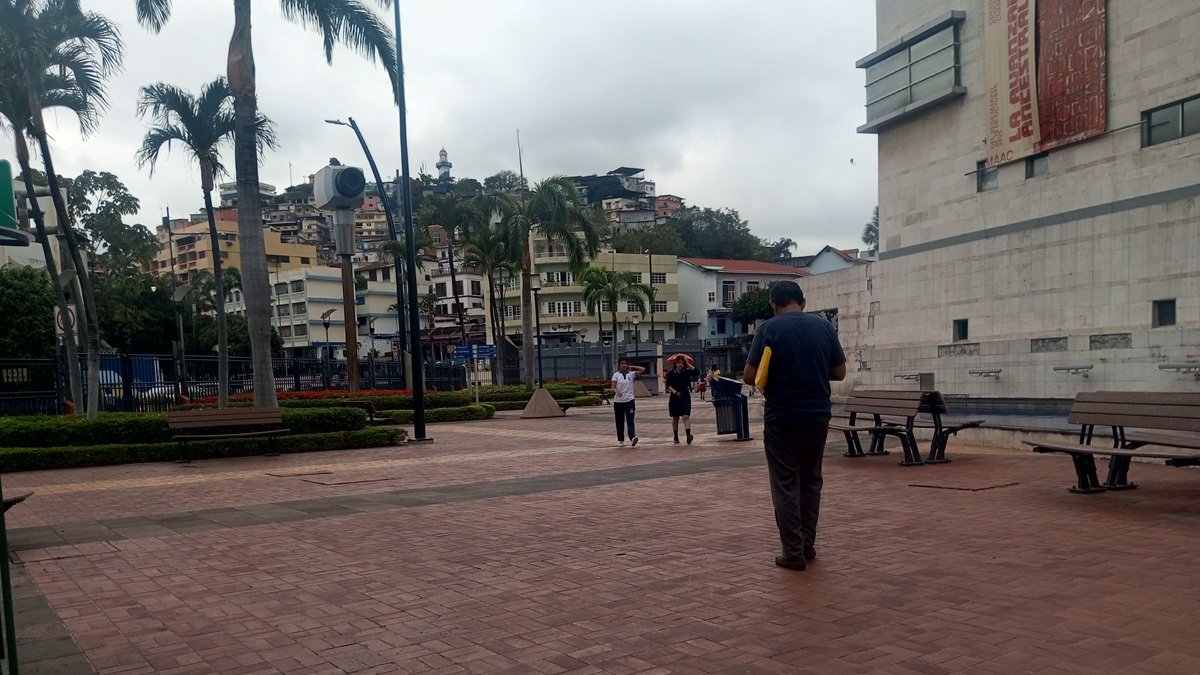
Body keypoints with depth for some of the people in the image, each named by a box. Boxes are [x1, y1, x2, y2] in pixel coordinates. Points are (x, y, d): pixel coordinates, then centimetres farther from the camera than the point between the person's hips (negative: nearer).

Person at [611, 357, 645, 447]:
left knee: (630, 420, -14)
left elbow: (643, 369, -5)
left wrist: (632, 367, 1)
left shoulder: (631, 374, 4)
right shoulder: (616, 375, 3)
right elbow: (613, 387, -5)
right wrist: (617, 391, -27)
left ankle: (632, 437, -28)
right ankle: (621, 440, 18)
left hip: (629, 400, -1)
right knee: (620, 422, 8)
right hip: (618, 402, 1)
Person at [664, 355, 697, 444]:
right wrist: (674, 391, -20)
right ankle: (676, 437, 25)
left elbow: (696, 371, -14)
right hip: (675, 397, 1)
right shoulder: (671, 373, 1)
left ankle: (688, 435, -27)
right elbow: (668, 385, -5)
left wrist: (688, 364, -11)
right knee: (675, 418, 12)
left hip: (685, 397, -1)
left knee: (686, 417, -14)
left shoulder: (686, 372, 2)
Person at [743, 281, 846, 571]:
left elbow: (749, 376, -9)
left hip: (781, 416, -4)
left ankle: (793, 552, 6)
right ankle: (808, 544, 22)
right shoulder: (824, 326, 3)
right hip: (817, 414, 4)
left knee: (786, 484, 4)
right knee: (811, 479, 17)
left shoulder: (769, 328, -8)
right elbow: (839, 372, 6)